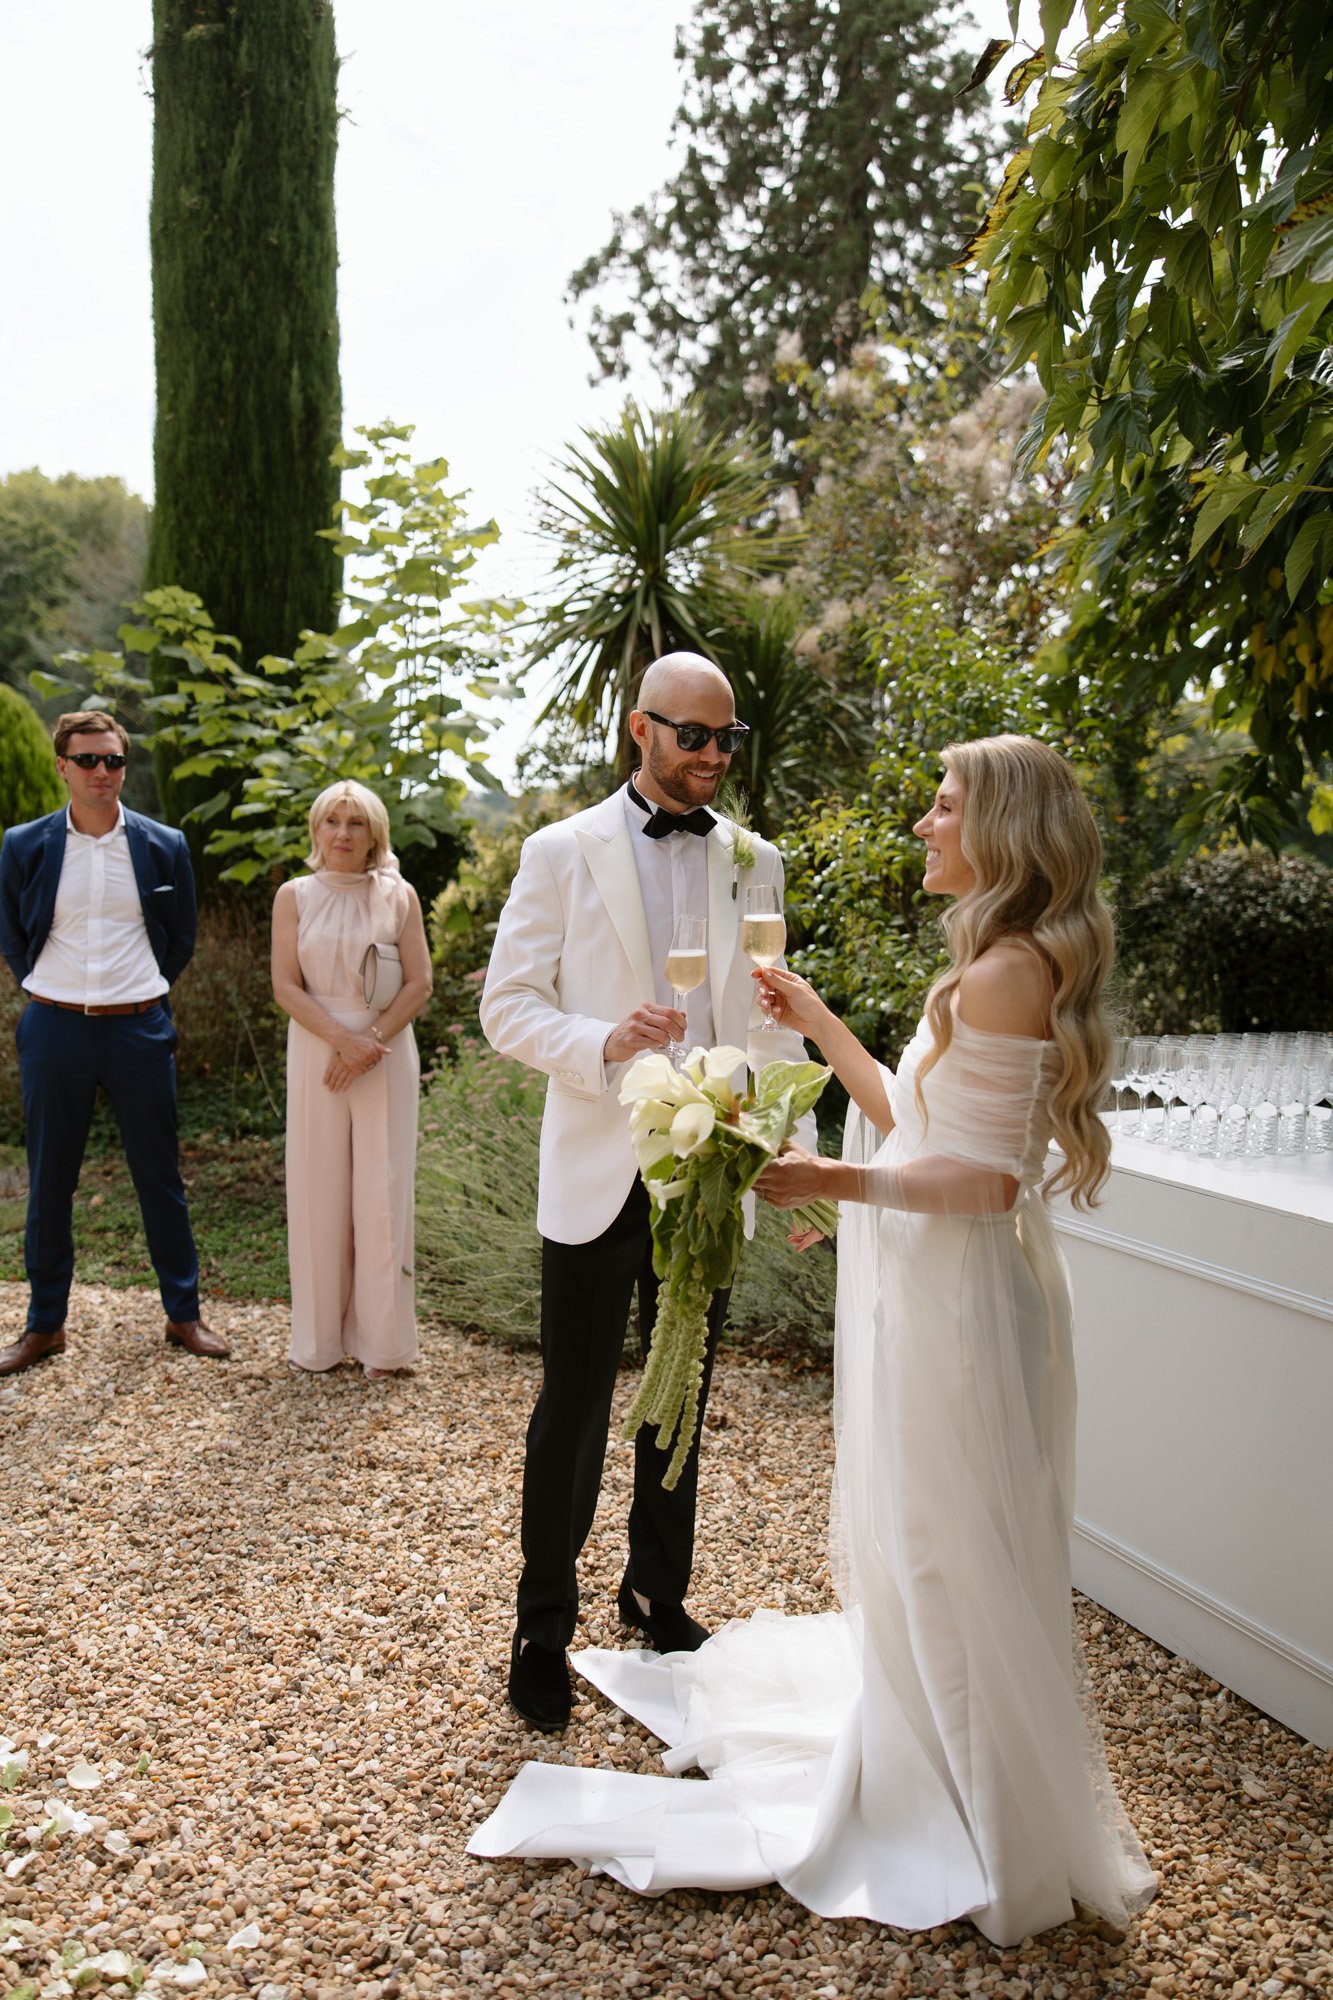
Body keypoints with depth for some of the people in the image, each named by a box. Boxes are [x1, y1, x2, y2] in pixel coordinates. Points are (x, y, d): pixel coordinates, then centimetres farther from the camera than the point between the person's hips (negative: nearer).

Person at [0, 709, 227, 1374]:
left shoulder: (164, 846, 2)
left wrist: (142, 995, 8)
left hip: (139, 1030, 0)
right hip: (54, 1028, 0)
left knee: (160, 1176, 7)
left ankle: (184, 1315, 19)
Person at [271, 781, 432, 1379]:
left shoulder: (399, 896, 3)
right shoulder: (294, 896, 5)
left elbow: (419, 984, -1)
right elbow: (286, 986, -2)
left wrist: (371, 1041, -13)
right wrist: (344, 1039, -15)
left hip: (386, 1054, 0)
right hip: (315, 1051, 1)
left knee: (382, 1193, 1)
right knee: (318, 1191, 4)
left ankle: (380, 1339, 12)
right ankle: (320, 1337, 15)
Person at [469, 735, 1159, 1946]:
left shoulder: (1002, 975, -21)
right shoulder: (1004, 968, 10)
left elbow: (988, 1175, -24)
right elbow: (914, 1120, 12)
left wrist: (844, 1182, -31)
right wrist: (819, 1024, 16)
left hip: (958, 1298, -10)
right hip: (937, 1290, 10)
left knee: (949, 1556, 6)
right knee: (921, 1550, 22)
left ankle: (994, 1835, 26)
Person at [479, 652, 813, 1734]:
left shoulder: (753, 861, 6)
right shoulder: (562, 853, -4)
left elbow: (772, 1016, 10)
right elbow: (509, 1004, -5)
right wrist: (602, 1044, -23)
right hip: (599, 1171, -3)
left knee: (682, 1401, 16)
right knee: (573, 1409, 6)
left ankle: (659, 1594, 36)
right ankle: (543, 1624, 25)